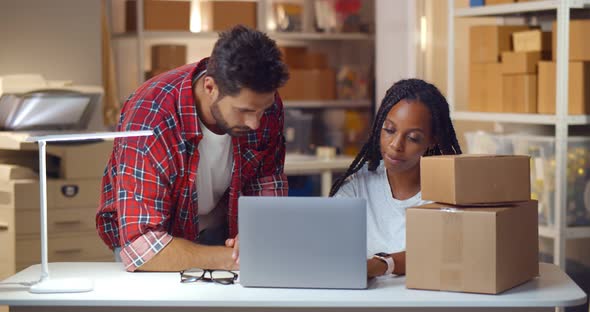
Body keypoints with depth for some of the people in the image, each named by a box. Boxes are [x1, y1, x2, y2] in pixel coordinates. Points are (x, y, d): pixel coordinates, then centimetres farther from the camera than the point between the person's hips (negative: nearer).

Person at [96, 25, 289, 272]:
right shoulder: (149, 122, -35)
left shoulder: (265, 102, -18)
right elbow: (139, 245, -38)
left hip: (220, 227, 3)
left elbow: (268, 182, -3)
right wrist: (231, 259, -43)